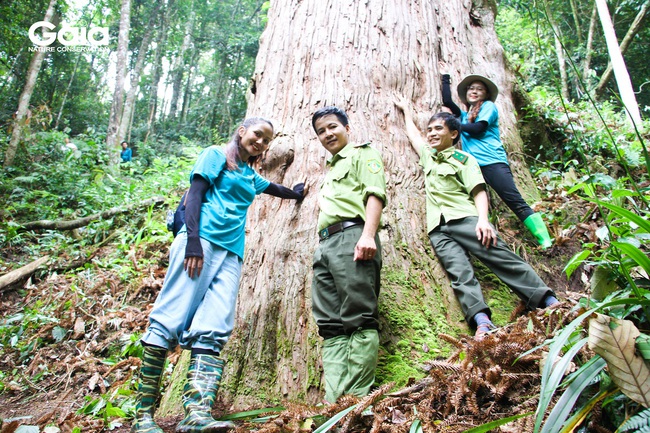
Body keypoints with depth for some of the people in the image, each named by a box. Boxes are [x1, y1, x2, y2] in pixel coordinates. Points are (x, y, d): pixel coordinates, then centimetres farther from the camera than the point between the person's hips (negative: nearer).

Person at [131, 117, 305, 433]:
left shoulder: (251, 176, 29)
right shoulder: (216, 155, 10)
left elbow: (277, 190, 50)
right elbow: (195, 195, -2)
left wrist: (296, 194, 66)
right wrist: (192, 239, -15)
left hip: (231, 253, 7)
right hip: (202, 241, -6)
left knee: (213, 330, -12)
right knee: (170, 321, -11)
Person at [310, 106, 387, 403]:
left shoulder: (362, 154, 12)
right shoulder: (329, 171, 34)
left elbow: (375, 193, -5)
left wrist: (368, 235, -20)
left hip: (352, 234, -8)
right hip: (325, 244, 8)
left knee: (359, 319, -11)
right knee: (331, 325, -2)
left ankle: (357, 397, -11)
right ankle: (335, 400, -4)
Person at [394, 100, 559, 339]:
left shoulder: (463, 158, 13)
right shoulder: (428, 156, 30)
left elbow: (479, 191, 1)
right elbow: (413, 134, 47)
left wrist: (483, 219, -16)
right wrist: (406, 109, 59)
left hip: (464, 218, -3)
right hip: (438, 227, 3)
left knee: (502, 257, -17)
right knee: (460, 272, -19)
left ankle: (550, 302, -18)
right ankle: (482, 322, -35)